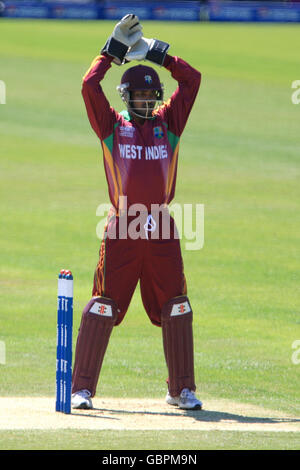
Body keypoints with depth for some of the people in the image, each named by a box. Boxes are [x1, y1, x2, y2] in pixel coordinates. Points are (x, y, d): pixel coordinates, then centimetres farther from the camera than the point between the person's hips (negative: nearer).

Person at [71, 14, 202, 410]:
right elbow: (89, 85, -5)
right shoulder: (112, 124, 7)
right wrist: (113, 50, 3)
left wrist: (155, 52, 11)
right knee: (102, 308, -5)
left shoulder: (168, 122, 13)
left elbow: (192, 79, 10)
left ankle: (182, 389, 15)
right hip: (121, 230, -3)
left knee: (176, 310, 5)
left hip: (161, 234, 3)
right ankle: (82, 389, -3)